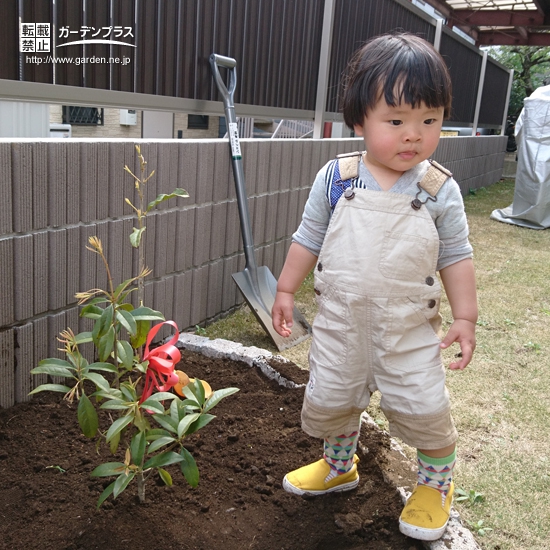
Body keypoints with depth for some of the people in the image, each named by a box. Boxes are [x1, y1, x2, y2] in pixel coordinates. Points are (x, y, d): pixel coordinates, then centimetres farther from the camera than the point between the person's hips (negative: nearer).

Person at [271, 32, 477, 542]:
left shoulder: (440, 189, -8)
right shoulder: (335, 178, -7)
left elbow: (456, 256, 0)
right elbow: (308, 239, 4)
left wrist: (465, 317, -4)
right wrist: (286, 290, 5)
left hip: (410, 327, -1)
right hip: (340, 321, 2)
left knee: (424, 409, 1)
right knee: (327, 400, 15)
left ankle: (435, 484, 33)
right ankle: (338, 465, 46)